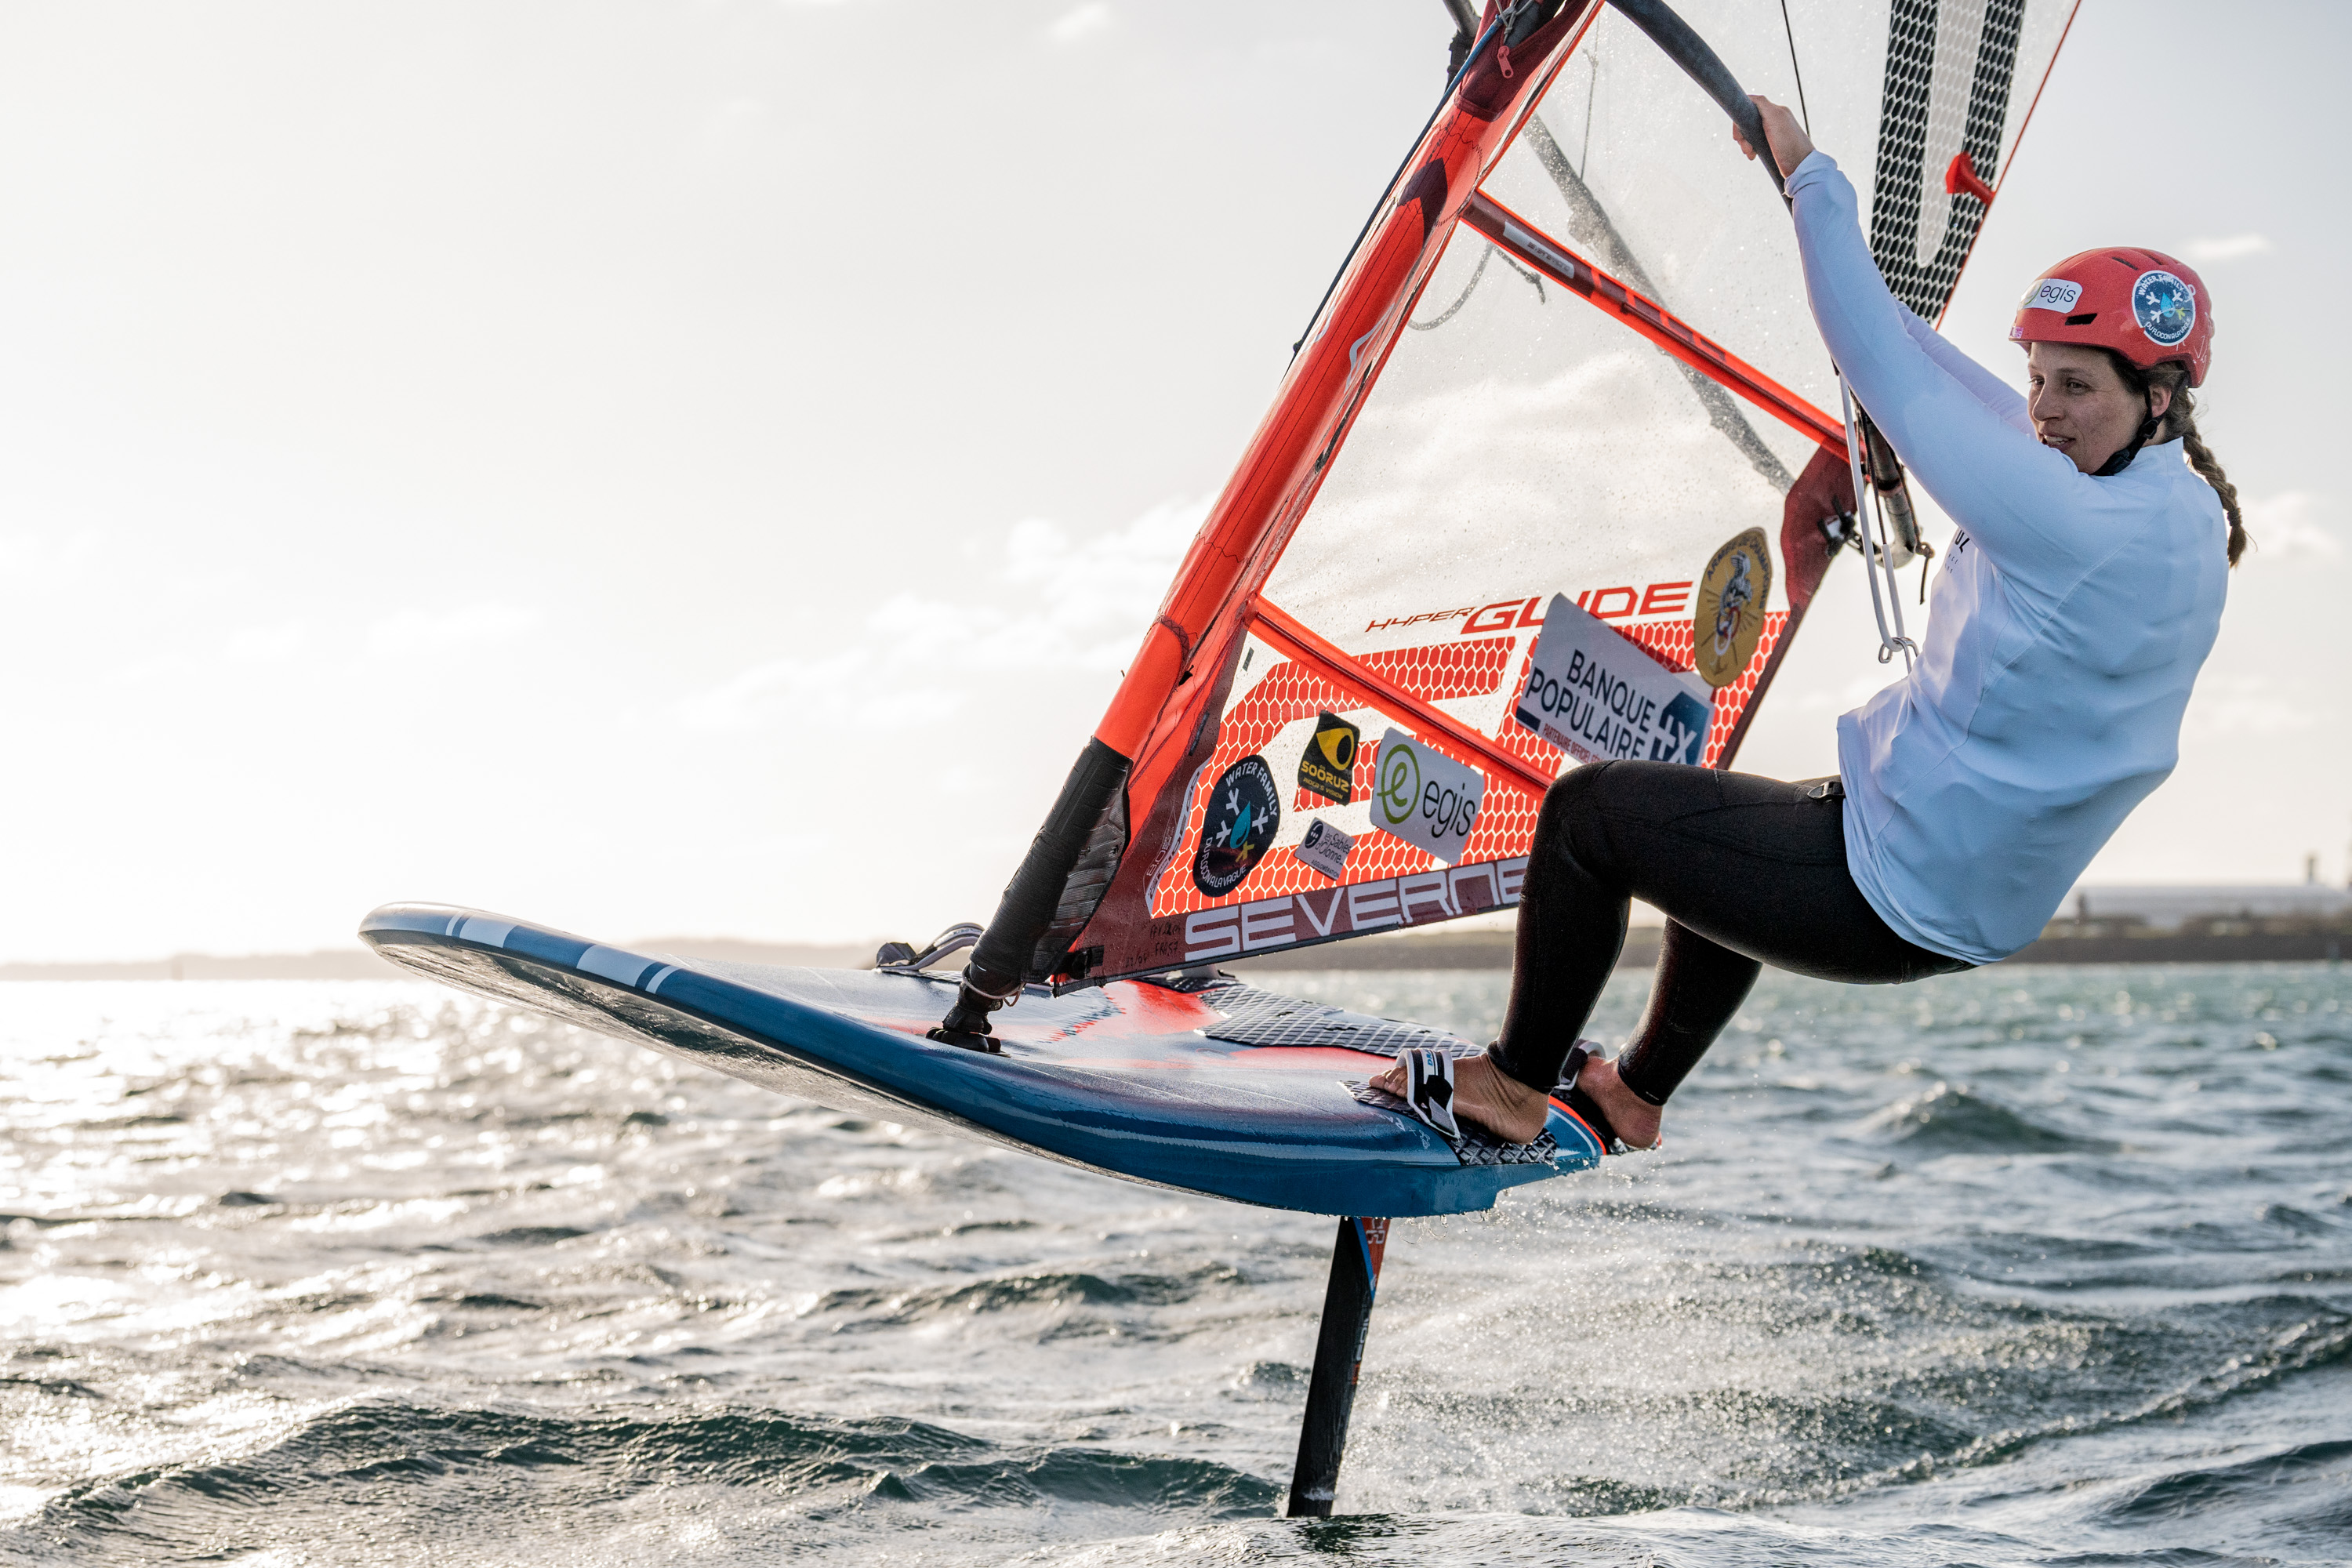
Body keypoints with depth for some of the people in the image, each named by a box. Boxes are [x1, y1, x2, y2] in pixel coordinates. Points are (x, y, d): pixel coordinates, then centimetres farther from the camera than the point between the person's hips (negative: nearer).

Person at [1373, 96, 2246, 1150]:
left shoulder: (2086, 529, -27)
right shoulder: (2188, 510, 1)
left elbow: (1891, 378, -22)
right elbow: (1993, 412, 13)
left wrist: (1811, 176, -11)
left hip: (1896, 904, -10)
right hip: (1985, 896, 10)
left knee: (1589, 811, 2)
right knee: (1731, 826, 35)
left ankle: (1514, 1086, 18)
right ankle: (1635, 1099, 43)